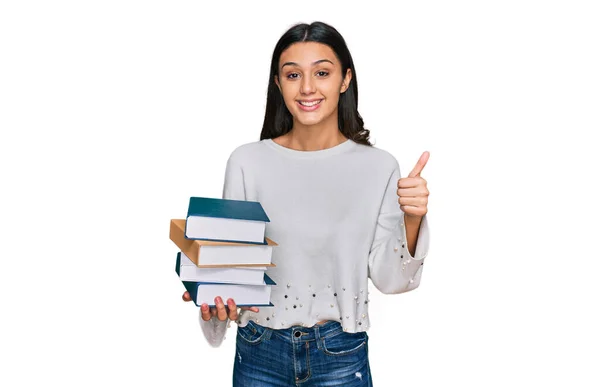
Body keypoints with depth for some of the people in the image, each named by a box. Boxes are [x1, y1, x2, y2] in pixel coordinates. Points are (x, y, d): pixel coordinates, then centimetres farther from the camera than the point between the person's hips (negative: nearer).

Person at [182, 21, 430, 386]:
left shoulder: (379, 166, -6)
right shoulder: (247, 162, -7)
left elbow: (388, 279, -5)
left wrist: (411, 220, -20)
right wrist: (215, 298, -20)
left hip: (341, 355, 0)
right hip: (259, 352, 1)